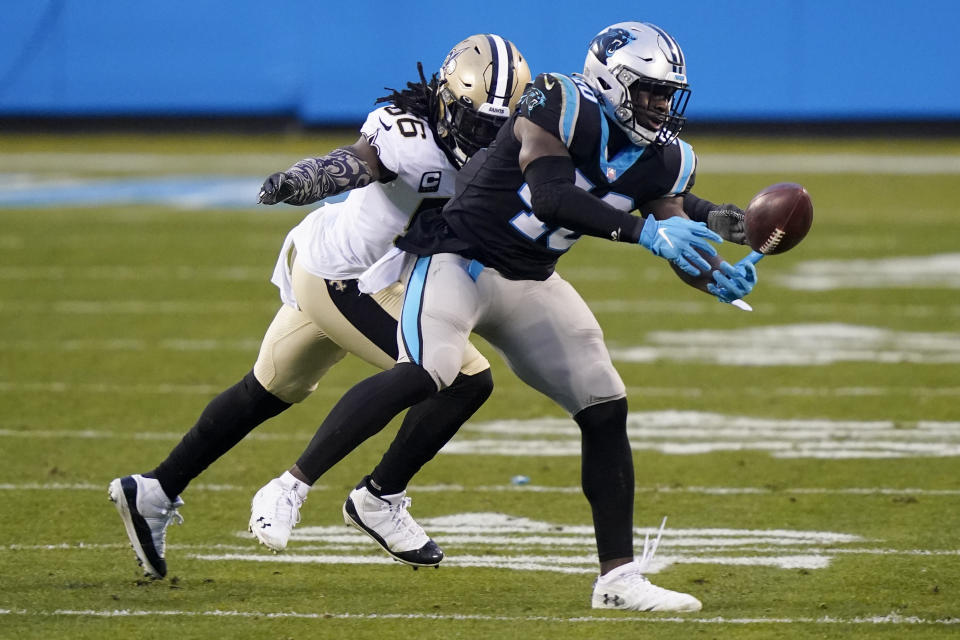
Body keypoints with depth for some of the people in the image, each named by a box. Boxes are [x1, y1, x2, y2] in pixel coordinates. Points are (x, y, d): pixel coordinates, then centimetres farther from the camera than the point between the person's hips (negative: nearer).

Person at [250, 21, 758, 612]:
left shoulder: (661, 160, 2)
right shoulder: (561, 110, -20)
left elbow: (678, 244, 4)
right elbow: (551, 195, -33)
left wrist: (721, 278, -18)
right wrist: (644, 232, -38)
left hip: (530, 285, 8)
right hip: (460, 257, -8)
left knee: (607, 412, 3)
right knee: (424, 375, -31)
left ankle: (619, 578, 11)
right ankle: (293, 486, -24)